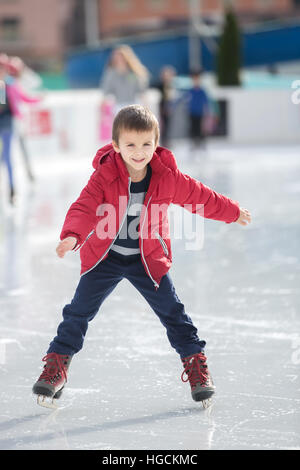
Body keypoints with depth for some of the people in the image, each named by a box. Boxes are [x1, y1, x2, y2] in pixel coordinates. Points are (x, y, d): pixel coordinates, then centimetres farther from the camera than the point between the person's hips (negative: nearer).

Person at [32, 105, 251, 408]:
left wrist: (233, 213, 14)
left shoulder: (167, 177, -13)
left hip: (148, 259, 1)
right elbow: (84, 208, -28)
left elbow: (200, 196, 2)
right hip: (104, 256, -1)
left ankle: (195, 363, 16)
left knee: (172, 312, 1)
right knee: (79, 311, 1)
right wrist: (72, 236, -47)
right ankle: (57, 364, 15)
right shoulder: (104, 176, -19)